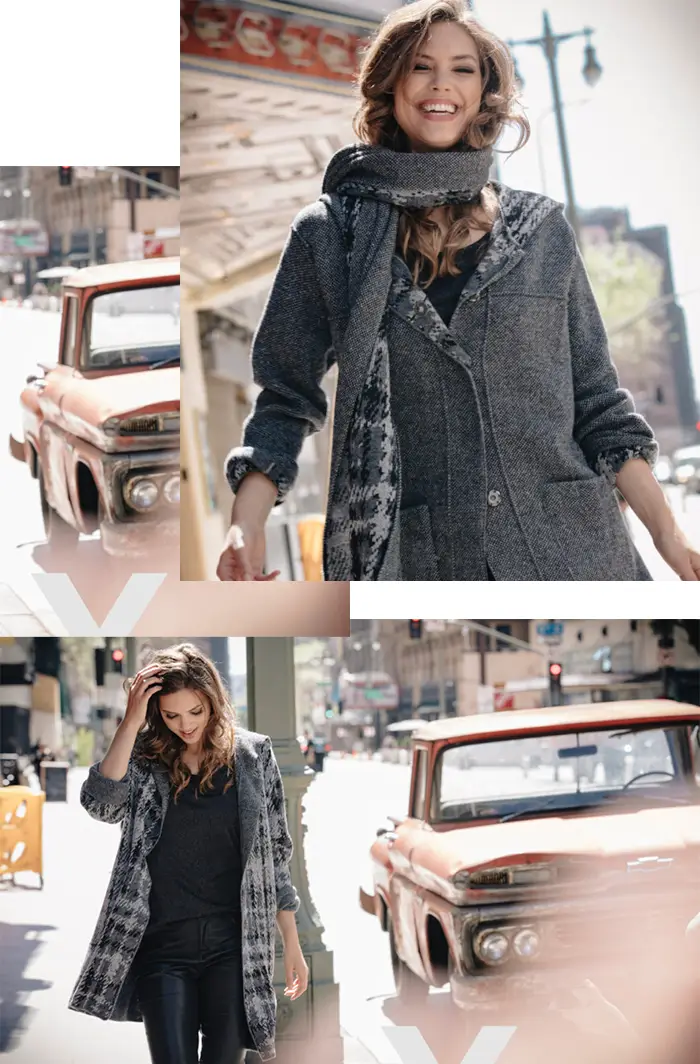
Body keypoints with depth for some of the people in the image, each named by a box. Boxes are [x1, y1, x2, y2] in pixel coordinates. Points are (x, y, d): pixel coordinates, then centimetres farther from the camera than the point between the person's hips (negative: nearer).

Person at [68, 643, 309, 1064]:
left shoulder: (253, 755, 1)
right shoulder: (144, 758, 1)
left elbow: (275, 854, 6)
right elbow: (101, 804, -18)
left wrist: (293, 944, 7)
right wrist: (131, 722, -19)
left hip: (234, 944, 0)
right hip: (163, 944, 0)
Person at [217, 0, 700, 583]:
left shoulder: (543, 229, 8)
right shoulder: (328, 234, 4)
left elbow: (597, 402, 10)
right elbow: (286, 399, 5)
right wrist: (246, 528, -11)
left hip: (572, 549, 2)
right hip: (416, 559, -2)